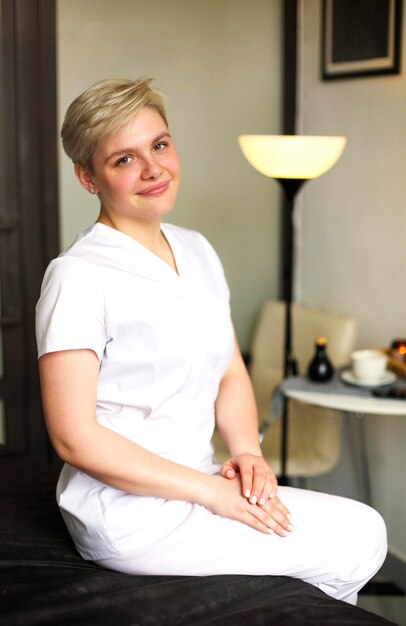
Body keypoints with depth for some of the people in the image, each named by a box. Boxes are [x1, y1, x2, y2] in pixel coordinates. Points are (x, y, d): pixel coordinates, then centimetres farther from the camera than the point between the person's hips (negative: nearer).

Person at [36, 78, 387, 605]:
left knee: (364, 528, -7)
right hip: (129, 511, -7)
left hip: (194, 485, 7)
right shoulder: (80, 275, -14)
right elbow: (75, 438, -17)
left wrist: (248, 453, -5)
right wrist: (212, 491, -16)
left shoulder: (197, 252, 9)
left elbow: (231, 375, 15)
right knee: (359, 538, -11)